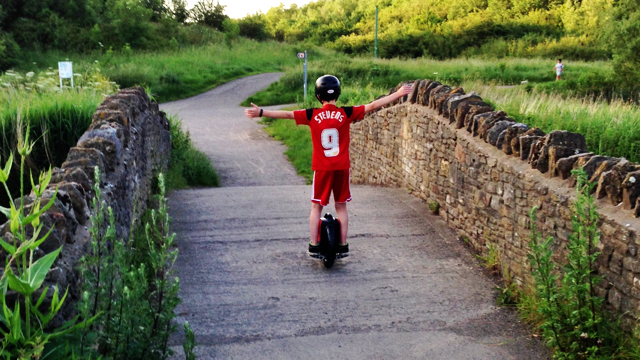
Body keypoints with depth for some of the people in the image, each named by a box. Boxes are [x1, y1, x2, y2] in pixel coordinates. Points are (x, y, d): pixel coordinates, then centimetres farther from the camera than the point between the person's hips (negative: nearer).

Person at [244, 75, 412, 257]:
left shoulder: (312, 115, -7)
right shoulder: (346, 113, -6)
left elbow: (286, 114, -8)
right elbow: (373, 106, -5)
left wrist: (260, 112, -5)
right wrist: (398, 94, 0)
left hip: (321, 168, -1)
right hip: (342, 168, 1)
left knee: (316, 207, 11)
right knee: (341, 206, 13)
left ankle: (314, 245, 9)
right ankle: (343, 246, 14)